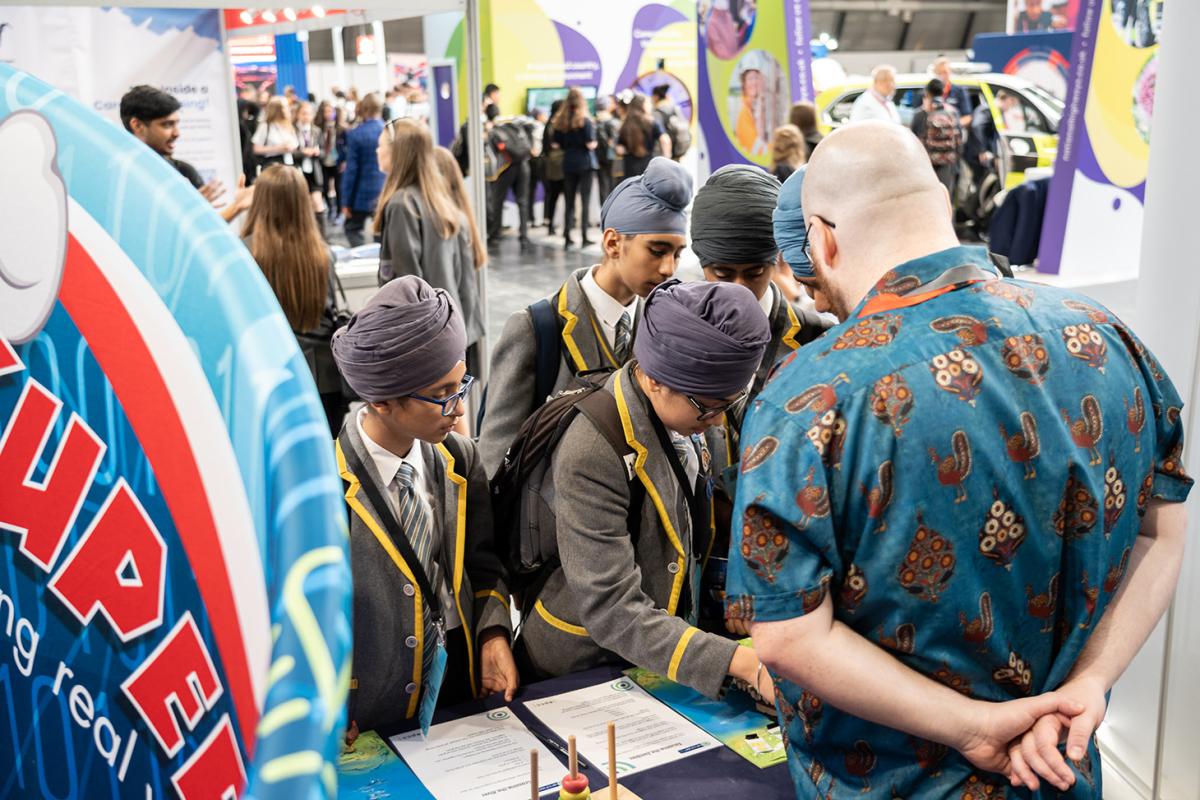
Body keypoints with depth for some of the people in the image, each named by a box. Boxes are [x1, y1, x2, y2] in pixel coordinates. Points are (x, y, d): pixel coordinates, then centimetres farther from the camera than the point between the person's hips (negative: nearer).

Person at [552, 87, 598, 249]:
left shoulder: (560, 122, 2)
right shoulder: (585, 120, -10)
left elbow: (556, 145, 3)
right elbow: (590, 144, -14)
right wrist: (594, 144, 7)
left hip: (568, 163, 4)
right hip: (585, 163, -4)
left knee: (568, 202, 8)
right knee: (585, 201, 2)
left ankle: (567, 238, 8)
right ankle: (584, 237, 2)